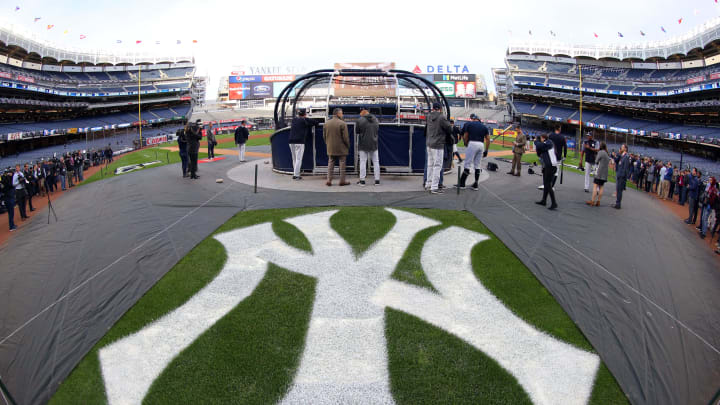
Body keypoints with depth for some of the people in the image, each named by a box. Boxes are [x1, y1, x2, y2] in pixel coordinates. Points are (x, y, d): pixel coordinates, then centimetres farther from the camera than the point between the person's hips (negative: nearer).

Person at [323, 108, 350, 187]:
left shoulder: (326, 123, 5)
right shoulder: (342, 123, -12)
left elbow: (324, 136, 10)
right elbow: (345, 137, -12)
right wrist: (348, 146, 1)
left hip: (330, 148, 5)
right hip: (341, 148, -5)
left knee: (330, 164, 10)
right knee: (342, 164, 4)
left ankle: (329, 181, 7)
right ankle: (342, 181, 6)